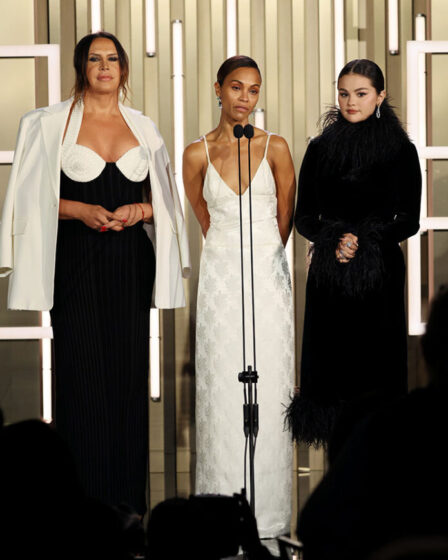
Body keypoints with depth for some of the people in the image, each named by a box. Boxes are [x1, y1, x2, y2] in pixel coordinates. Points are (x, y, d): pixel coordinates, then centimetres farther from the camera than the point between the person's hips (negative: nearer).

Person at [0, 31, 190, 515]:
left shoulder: (143, 127, 12)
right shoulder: (51, 124, 3)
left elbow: (162, 199, 15)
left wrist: (139, 210, -6)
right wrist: (80, 210, -14)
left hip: (130, 262, 3)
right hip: (76, 262, -3)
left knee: (129, 374, 1)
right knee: (82, 375, -7)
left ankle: (128, 501, 7)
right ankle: (83, 504, -2)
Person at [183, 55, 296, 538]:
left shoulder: (276, 148, 0)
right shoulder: (197, 154, 2)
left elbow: (285, 217, 10)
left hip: (268, 274, 0)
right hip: (220, 276, 0)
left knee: (268, 387, -1)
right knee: (221, 388, -1)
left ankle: (267, 510, 5)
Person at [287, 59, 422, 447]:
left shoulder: (400, 151, 0)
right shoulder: (321, 148, 6)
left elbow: (409, 220, -1)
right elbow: (304, 216, 7)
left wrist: (364, 241, -15)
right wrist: (333, 241, -12)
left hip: (380, 273, -2)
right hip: (328, 273, 2)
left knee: (376, 360, 0)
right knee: (331, 362, 2)